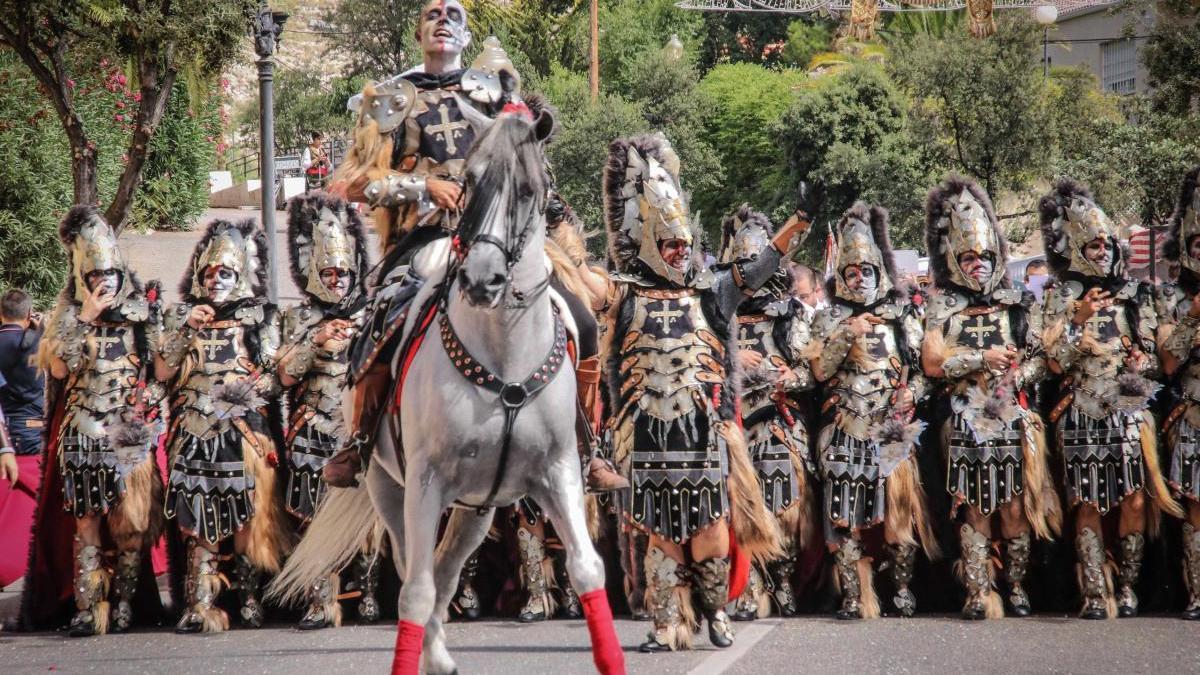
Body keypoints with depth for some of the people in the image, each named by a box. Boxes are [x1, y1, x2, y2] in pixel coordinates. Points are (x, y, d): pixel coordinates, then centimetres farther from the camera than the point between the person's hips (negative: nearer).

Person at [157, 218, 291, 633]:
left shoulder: (259, 316, 11)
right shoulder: (183, 315, 14)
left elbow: (271, 377, 7)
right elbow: (163, 372, 4)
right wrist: (187, 329, -3)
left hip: (244, 431, -1)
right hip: (195, 431, 1)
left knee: (247, 515, -5)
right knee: (198, 520, -7)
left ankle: (248, 598, 1)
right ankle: (200, 603, -10)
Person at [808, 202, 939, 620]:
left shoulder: (901, 313, 13)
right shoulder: (830, 318, 11)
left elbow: (922, 364, 13)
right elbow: (820, 369, 0)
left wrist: (911, 393, -4)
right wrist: (847, 335, -10)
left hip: (892, 427, 0)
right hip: (846, 428, 0)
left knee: (899, 506, -6)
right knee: (846, 512, -6)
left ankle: (903, 591, 4)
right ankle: (852, 597, -4)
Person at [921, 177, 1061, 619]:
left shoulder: (1019, 305, 11)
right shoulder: (943, 308, 8)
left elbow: (1040, 358, 6)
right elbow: (932, 364, -3)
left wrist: (1016, 379, -12)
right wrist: (983, 360, -8)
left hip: (1012, 417, 1)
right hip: (966, 420, 0)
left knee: (1015, 507, -1)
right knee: (975, 508, -1)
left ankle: (1016, 587, 10)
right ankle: (978, 593, 2)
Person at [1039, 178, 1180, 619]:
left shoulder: (1135, 295, 12)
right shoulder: (1064, 297, 4)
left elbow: (1153, 355, 17)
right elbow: (1056, 363, -3)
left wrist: (1142, 363, -4)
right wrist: (1077, 320, -12)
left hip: (1129, 413, 2)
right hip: (1083, 414, -2)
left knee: (1135, 501, -5)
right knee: (1088, 507, -3)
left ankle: (1127, 587, 5)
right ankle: (1095, 594, -2)